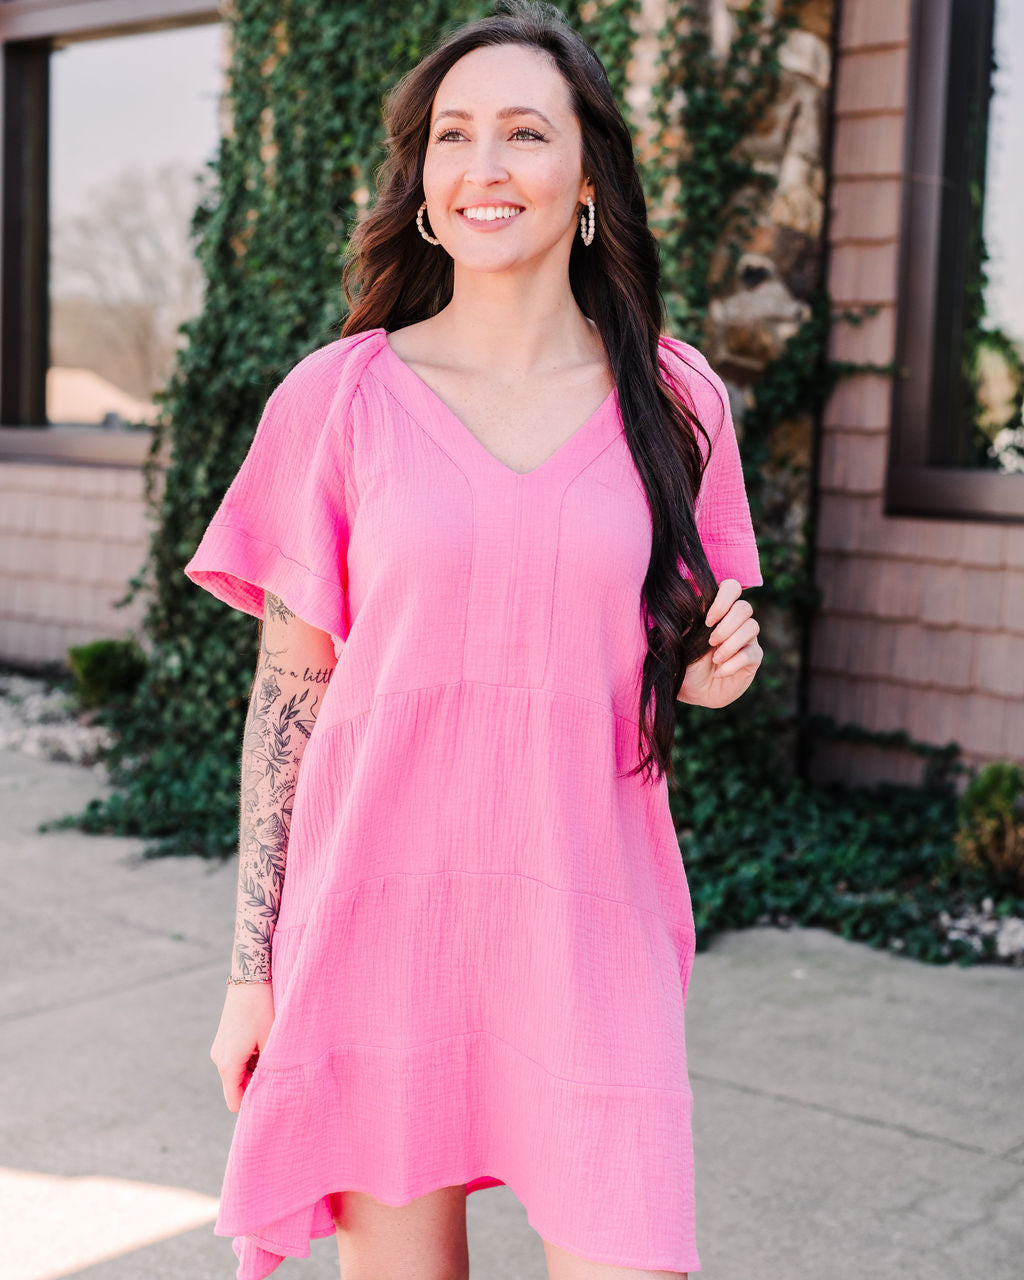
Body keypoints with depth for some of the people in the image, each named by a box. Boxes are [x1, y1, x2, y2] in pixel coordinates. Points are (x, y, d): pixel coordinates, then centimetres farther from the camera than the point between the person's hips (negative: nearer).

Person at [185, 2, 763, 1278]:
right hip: (377, 918, -1)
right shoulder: (340, 397, -1)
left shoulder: (674, 402, 4)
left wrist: (714, 670, -8)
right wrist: (251, 969, 1)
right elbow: (288, 692, 2)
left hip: (587, 924, 1)